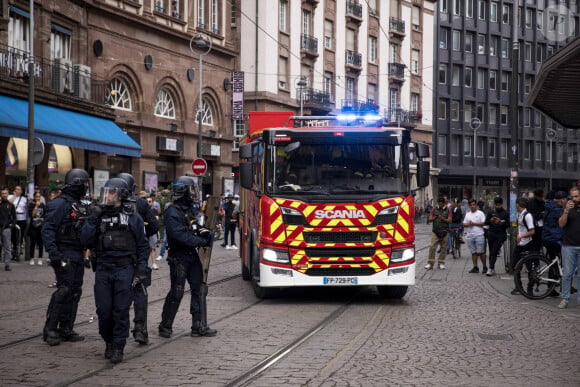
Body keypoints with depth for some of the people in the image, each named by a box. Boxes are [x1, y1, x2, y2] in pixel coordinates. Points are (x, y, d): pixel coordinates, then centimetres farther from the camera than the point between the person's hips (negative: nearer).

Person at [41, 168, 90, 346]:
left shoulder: (80, 206, 15)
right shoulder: (60, 204, -12)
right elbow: (47, 229, -17)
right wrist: (53, 252, -24)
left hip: (78, 256, 9)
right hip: (65, 256, -9)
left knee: (75, 292, 9)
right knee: (64, 290, -12)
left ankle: (66, 329, 15)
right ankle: (50, 329, -6)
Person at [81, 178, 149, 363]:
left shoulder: (133, 219, 4)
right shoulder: (98, 216, 11)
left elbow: (143, 246, 5)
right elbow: (86, 240, 0)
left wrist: (141, 269, -3)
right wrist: (94, 218, -7)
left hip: (124, 270, -3)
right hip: (103, 270, 3)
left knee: (121, 311, -3)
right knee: (104, 310, 3)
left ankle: (118, 348, 3)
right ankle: (109, 342, 21)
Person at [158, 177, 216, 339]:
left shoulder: (188, 210, 13)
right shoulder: (172, 213, -15)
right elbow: (181, 236, -23)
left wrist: (203, 232, -1)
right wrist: (202, 241, -20)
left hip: (192, 255, 9)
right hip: (178, 257, -9)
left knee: (198, 289, 7)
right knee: (177, 292, -6)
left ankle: (198, 326, 12)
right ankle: (165, 327, 6)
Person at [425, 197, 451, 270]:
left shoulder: (448, 211, 6)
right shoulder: (434, 210, 8)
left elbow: (449, 220, -3)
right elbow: (430, 219, 1)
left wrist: (443, 219, -21)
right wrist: (433, 218, -22)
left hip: (445, 232, 0)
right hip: (436, 231, 0)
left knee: (443, 248, 2)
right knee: (432, 247, -9)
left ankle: (441, 263, 10)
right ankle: (430, 263, -6)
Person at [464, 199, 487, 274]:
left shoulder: (480, 213, 1)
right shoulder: (467, 214, 18)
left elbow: (483, 223, -8)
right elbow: (464, 224, 15)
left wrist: (473, 223, -11)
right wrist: (468, 224, -7)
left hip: (479, 235, -5)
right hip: (470, 236, 5)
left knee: (481, 252, -6)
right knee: (473, 252, 6)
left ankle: (485, 267, 4)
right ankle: (475, 267, 9)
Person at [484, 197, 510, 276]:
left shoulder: (505, 213, 2)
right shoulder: (491, 212, 9)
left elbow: (508, 225, -2)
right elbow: (486, 223, 9)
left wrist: (500, 222, -19)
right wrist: (490, 220, -13)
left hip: (500, 235, -3)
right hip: (491, 234, 3)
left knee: (494, 252, -10)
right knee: (491, 252, 6)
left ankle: (490, 269, -12)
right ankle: (493, 269, 14)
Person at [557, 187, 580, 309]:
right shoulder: (568, 209, 7)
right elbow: (561, 224, -6)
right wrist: (566, 211, -18)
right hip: (569, 246, 0)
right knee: (567, 273, 0)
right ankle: (565, 299, 5)